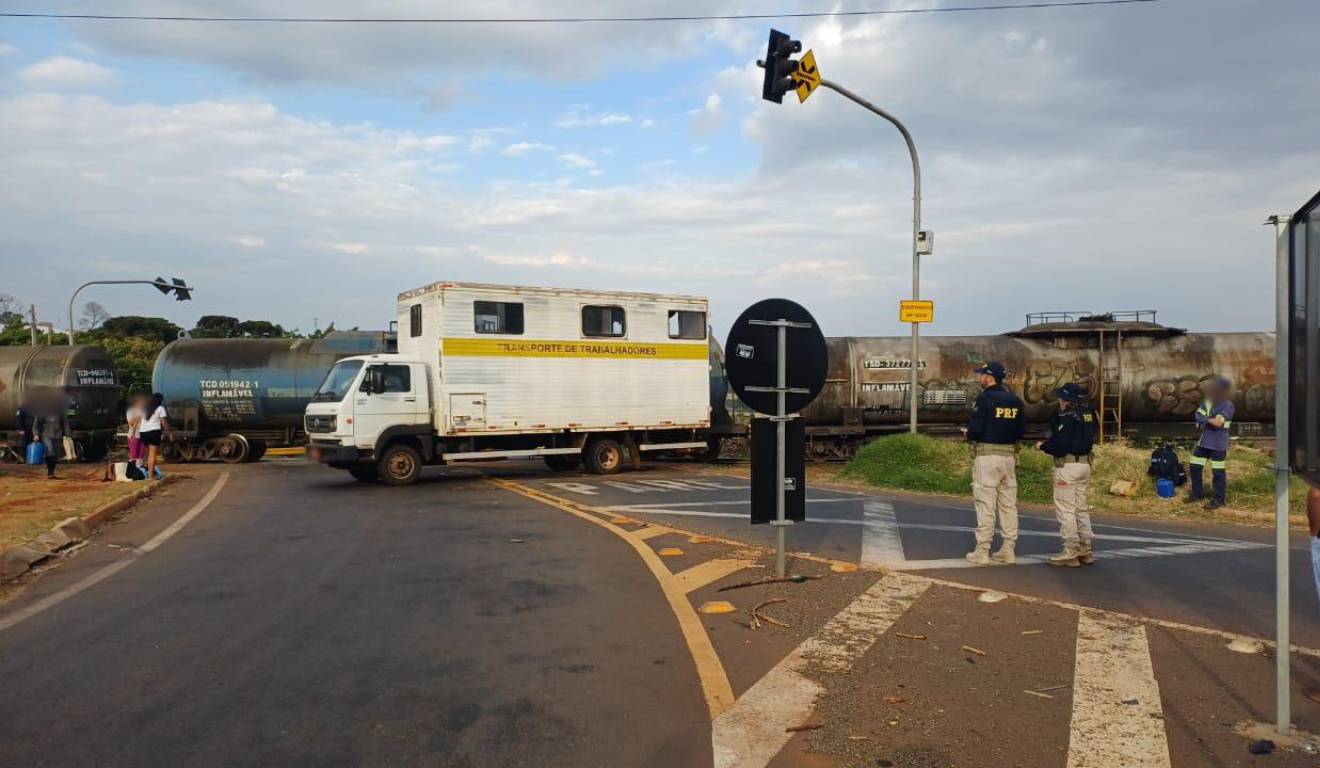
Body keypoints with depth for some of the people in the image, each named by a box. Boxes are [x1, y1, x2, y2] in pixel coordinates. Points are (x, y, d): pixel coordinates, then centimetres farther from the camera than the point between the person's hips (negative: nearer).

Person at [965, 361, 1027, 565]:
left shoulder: (984, 398, -11)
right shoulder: (1015, 401, 9)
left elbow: (975, 429, -17)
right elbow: (1022, 430, 11)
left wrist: (969, 436, 4)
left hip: (986, 455, -6)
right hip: (1009, 455, 6)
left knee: (985, 505, -3)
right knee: (1008, 505, 10)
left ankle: (982, 552, 0)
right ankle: (1008, 551, 13)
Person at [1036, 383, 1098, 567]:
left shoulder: (1066, 418, -17)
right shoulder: (1088, 415, 9)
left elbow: (1059, 446, -20)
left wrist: (1043, 445, -1)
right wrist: (1050, 441, 18)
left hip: (1067, 466, -8)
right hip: (1084, 464, 9)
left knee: (1065, 509, -2)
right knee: (1082, 508, 15)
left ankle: (1070, 553, 0)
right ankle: (1085, 550, 20)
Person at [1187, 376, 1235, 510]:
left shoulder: (1228, 406, -13)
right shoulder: (1208, 401, 8)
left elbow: (1218, 423, -22)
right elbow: (1198, 415, -4)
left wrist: (1205, 421, -13)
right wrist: (1210, 420, -18)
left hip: (1218, 444, -7)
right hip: (1203, 441, 7)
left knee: (1218, 472, -2)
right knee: (1195, 467, 12)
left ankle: (1219, 499, 8)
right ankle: (1197, 493, 27)